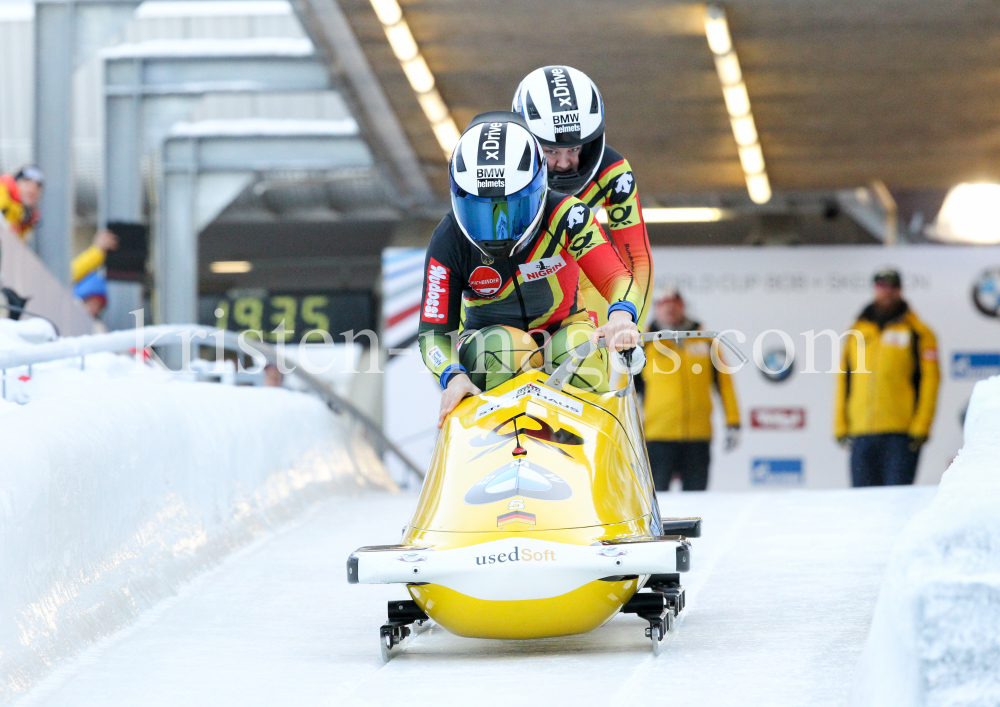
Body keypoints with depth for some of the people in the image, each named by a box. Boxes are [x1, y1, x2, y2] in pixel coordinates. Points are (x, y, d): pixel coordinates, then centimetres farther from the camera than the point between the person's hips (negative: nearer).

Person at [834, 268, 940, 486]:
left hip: (901, 434, -4)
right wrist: (840, 425, 10)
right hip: (862, 433, 4)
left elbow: (929, 380, -1)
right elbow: (844, 379, 17)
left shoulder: (917, 333, 4)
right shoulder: (858, 331, 16)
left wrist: (920, 427, -9)